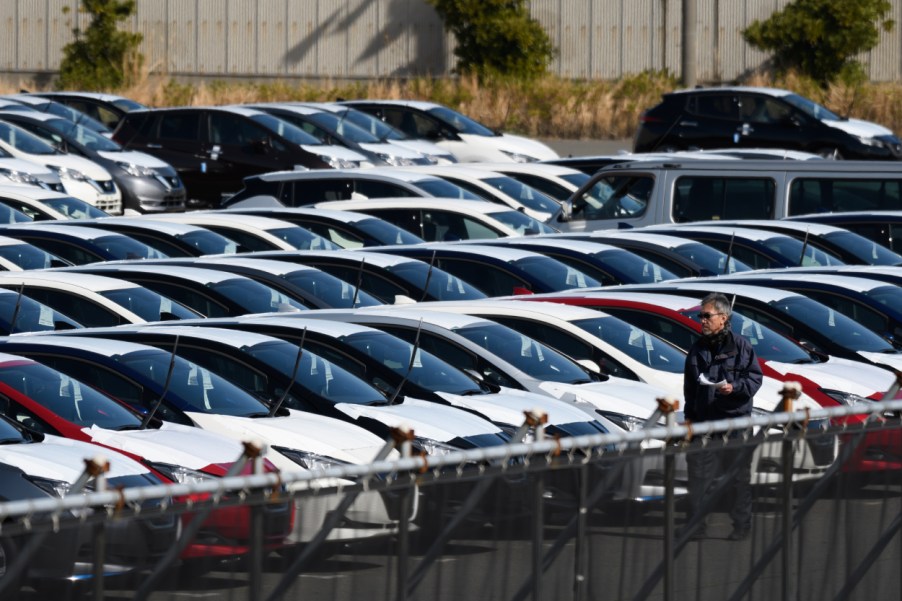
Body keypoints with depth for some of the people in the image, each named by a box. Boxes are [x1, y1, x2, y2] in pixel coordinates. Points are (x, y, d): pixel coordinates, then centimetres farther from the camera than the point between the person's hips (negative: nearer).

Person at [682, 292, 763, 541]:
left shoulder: (740, 346, -4)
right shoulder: (697, 349, 11)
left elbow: (755, 378, -5)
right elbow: (689, 387, 18)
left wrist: (735, 387, -21)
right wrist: (689, 416, 14)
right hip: (704, 422, 4)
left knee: (738, 477, 3)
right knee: (698, 476, 3)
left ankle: (741, 525, 11)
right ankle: (695, 526, 8)